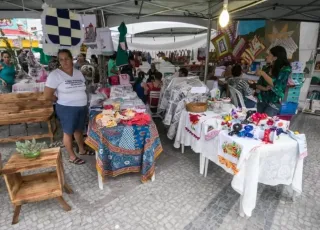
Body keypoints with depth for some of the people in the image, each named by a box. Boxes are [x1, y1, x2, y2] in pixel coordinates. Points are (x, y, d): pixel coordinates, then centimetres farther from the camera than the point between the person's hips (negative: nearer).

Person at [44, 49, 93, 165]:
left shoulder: (78, 73, 6)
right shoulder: (55, 74, -12)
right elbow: (47, 95, -13)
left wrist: (80, 100, 5)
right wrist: (62, 101, -2)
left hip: (82, 107, 6)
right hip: (67, 109, -6)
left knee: (79, 129, 19)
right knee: (68, 132, 7)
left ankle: (82, 150, 37)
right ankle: (72, 156, 22)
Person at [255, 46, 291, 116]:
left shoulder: (285, 69, -6)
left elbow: (275, 84, -19)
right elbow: (258, 85, 8)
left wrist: (263, 73, -14)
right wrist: (265, 88, -12)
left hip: (274, 103, -4)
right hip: (261, 100, 4)